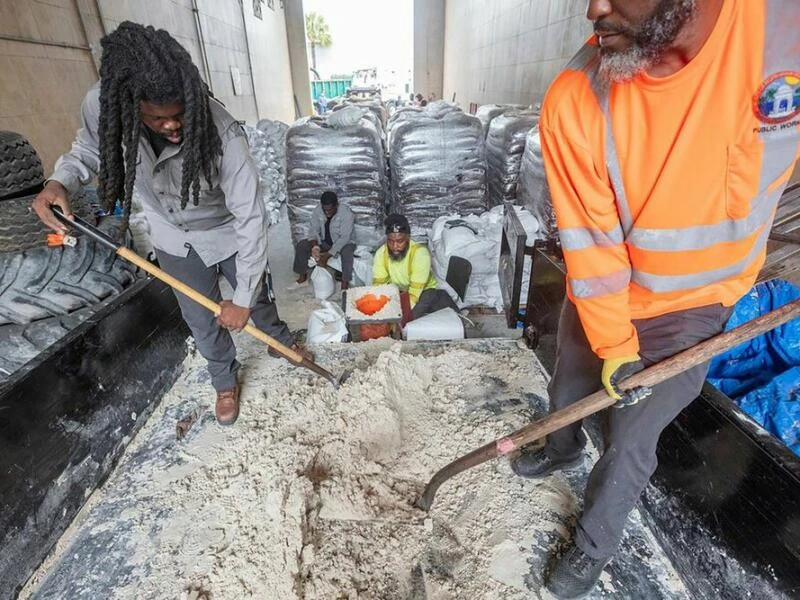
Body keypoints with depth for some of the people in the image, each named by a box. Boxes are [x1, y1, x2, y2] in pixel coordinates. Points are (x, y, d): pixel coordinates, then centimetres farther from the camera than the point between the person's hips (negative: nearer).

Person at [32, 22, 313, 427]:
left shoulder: (222, 133, -35)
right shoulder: (101, 105, -23)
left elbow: (251, 218, -32)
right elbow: (88, 148, 2)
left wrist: (243, 298, -29)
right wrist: (60, 181, -21)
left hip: (227, 234, -3)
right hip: (174, 240, 3)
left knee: (256, 297, 19)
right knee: (202, 320, 14)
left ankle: (280, 341, 52)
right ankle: (226, 382, 41)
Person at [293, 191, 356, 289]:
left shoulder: (346, 213, -28)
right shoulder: (317, 210, -13)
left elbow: (344, 238, -32)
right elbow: (313, 230, -10)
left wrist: (327, 255, -38)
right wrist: (315, 246, -32)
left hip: (344, 242, -5)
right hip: (324, 242, 5)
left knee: (347, 251, -38)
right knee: (301, 245, -10)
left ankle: (345, 283, -30)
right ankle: (302, 276, 3)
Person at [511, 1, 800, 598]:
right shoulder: (573, 102, -23)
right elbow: (589, 245, -18)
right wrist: (612, 347, -13)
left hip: (692, 308, 0)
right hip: (598, 299, 1)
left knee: (630, 445, 12)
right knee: (566, 393, 25)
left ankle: (595, 544, 43)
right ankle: (563, 448, 62)